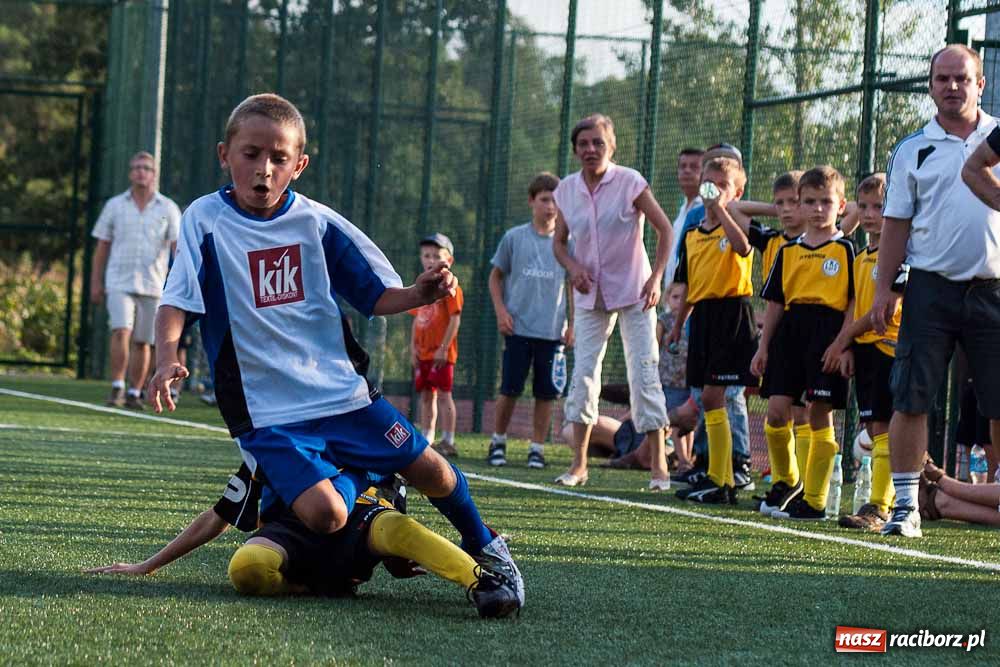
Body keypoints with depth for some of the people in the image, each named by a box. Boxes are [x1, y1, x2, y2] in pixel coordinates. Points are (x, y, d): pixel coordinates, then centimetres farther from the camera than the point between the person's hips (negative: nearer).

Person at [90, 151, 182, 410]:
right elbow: (102, 247, 10)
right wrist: (96, 282, 6)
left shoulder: (168, 209, 4)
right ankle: (117, 387, -12)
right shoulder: (115, 205, 7)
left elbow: (178, 246, -1)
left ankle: (134, 393, 13)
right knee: (121, 331, -18)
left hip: (152, 286, 1)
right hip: (119, 282, -1)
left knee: (142, 342, 4)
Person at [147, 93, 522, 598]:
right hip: (266, 413, -3)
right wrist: (167, 357, -32)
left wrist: (419, 294, -14)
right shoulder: (206, 220, -5)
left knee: (432, 473, 4)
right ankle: (353, 482, 16)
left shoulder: (316, 222, 2)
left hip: (343, 393, 3)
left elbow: (375, 297, 7)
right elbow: (175, 303, -12)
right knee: (324, 514, -23)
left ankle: (483, 546, 37)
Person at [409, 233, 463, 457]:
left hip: (441, 353, -7)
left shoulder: (450, 287, -8)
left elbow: (455, 319, -13)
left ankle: (448, 441, -5)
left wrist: (443, 348, -17)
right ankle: (426, 439, 17)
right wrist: (413, 348, 8)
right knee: (426, 395, 11)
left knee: (443, 394, -7)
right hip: (422, 353, 7)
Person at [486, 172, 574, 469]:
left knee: (546, 392, 0)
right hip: (518, 328, -1)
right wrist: (501, 311, -1)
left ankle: (537, 448, 10)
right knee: (509, 389, 0)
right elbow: (496, 276, 11)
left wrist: (572, 324, 5)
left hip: (553, 331, 1)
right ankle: (498, 442, 17)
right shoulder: (514, 238, 3)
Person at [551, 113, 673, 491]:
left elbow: (664, 230, -6)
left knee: (643, 371, -6)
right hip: (590, 294, 4)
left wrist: (656, 278, -14)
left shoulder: (630, 183, -11)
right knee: (583, 372, 0)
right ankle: (578, 464, 6)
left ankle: (658, 466, -3)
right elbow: (559, 240, 12)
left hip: (633, 292, -4)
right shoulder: (567, 190, 1)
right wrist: (572, 266, -9)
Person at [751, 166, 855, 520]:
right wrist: (763, 346, 10)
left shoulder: (846, 250, 3)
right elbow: (775, 301, 16)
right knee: (776, 409, -4)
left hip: (828, 333, -4)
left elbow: (854, 302, 0)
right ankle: (785, 480, 18)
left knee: (820, 414, -2)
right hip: (790, 330, 4)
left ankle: (814, 499, 3)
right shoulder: (788, 251, 14)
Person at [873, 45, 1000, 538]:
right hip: (931, 288, 0)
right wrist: (884, 288, 1)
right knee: (911, 399, -4)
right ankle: (905, 506, 1)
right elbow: (896, 222, 7)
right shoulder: (913, 150, 7)